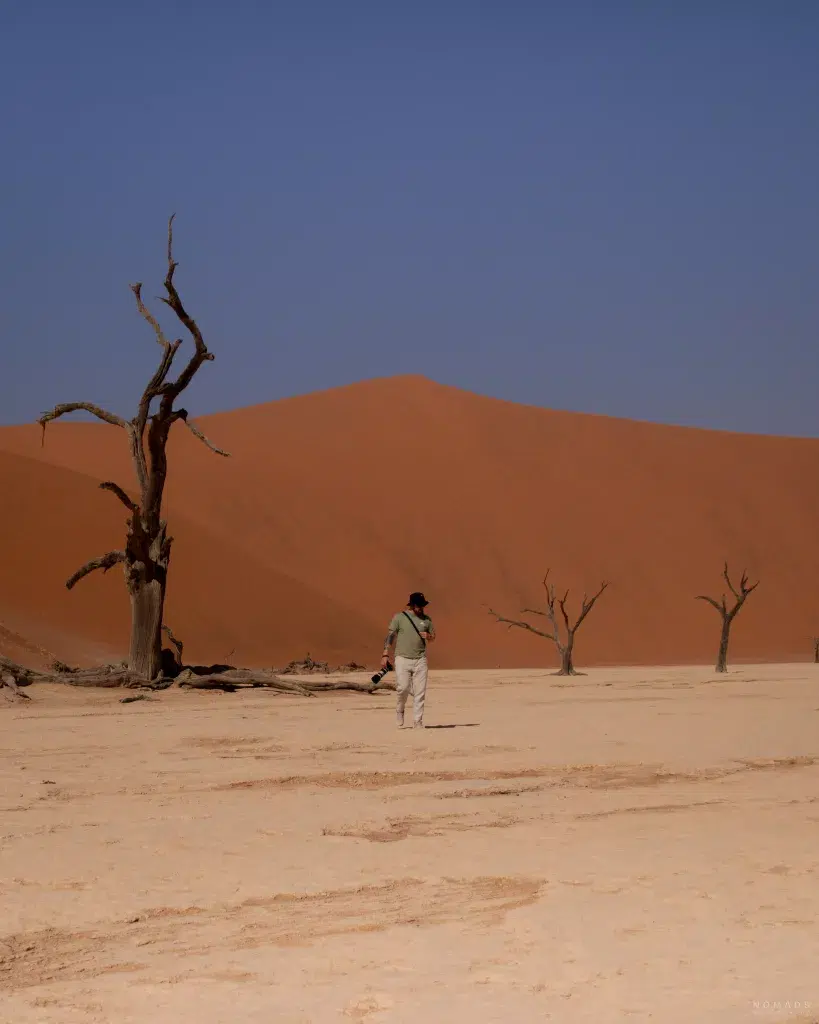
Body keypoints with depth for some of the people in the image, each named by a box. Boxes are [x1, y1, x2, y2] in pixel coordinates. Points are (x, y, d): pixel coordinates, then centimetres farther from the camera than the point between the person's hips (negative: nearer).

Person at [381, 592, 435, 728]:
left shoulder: (426, 619, 11)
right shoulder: (399, 617, 2)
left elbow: (433, 637, 20)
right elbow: (390, 636, 0)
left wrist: (428, 636, -5)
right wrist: (385, 655, -8)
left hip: (420, 660, 3)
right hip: (402, 659, -3)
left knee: (420, 691, -3)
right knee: (403, 688, -13)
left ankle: (418, 721, 2)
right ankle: (399, 711, 15)